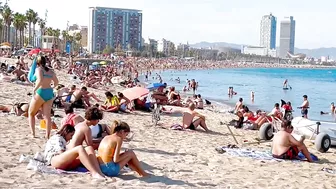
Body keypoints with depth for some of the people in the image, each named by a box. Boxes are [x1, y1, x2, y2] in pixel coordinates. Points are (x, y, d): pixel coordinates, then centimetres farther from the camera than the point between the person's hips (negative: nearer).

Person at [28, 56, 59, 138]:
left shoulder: (38, 69, -6)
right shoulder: (50, 71, 11)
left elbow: (40, 80, -22)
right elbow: (56, 82, 12)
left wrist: (35, 89, -13)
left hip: (41, 92, -5)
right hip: (50, 93, 5)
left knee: (31, 113, 13)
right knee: (47, 115, 5)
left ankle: (33, 133, 6)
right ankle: (47, 135, -1)